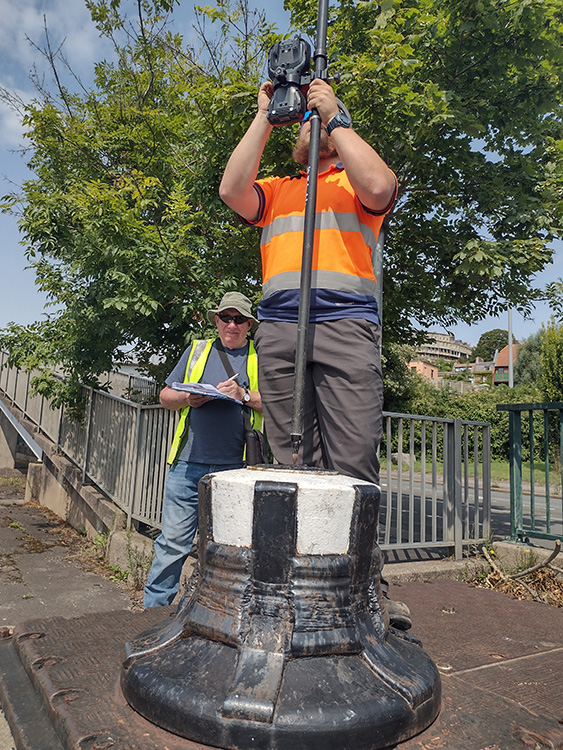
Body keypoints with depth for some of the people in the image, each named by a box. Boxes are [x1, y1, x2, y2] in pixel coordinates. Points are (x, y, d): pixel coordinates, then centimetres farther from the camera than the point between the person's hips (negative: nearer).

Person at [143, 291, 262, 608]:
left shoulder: (261, 357, 9)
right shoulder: (198, 349, 15)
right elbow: (166, 396, 17)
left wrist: (244, 396, -11)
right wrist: (187, 398, -5)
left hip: (235, 468, -1)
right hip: (189, 462, 1)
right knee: (173, 542, 3)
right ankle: (153, 609, 19)